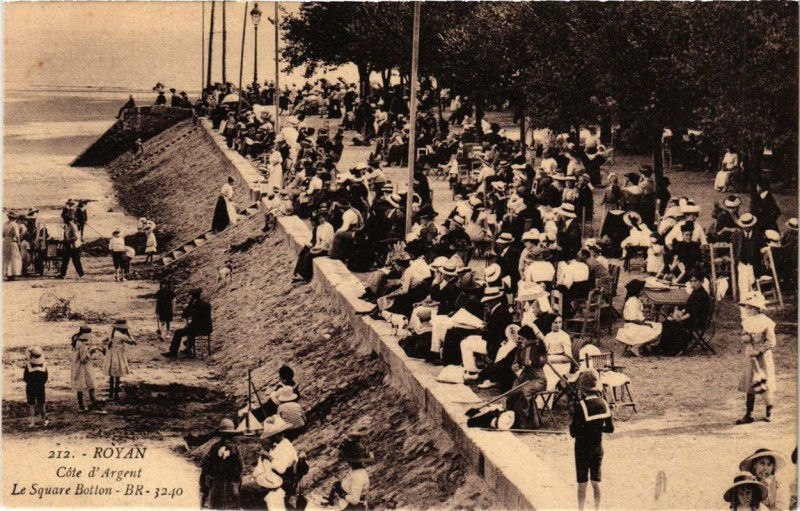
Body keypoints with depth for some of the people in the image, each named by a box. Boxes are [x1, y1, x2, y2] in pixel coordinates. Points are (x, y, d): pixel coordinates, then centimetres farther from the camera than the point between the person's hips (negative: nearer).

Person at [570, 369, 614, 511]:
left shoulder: (579, 407, -20)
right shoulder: (603, 404, -5)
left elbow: (573, 433, -17)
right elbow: (610, 428, 3)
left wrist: (571, 426, 3)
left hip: (582, 449, -4)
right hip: (598, 447, 5)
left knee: (582, 483, 3)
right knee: (596, 482, 14)